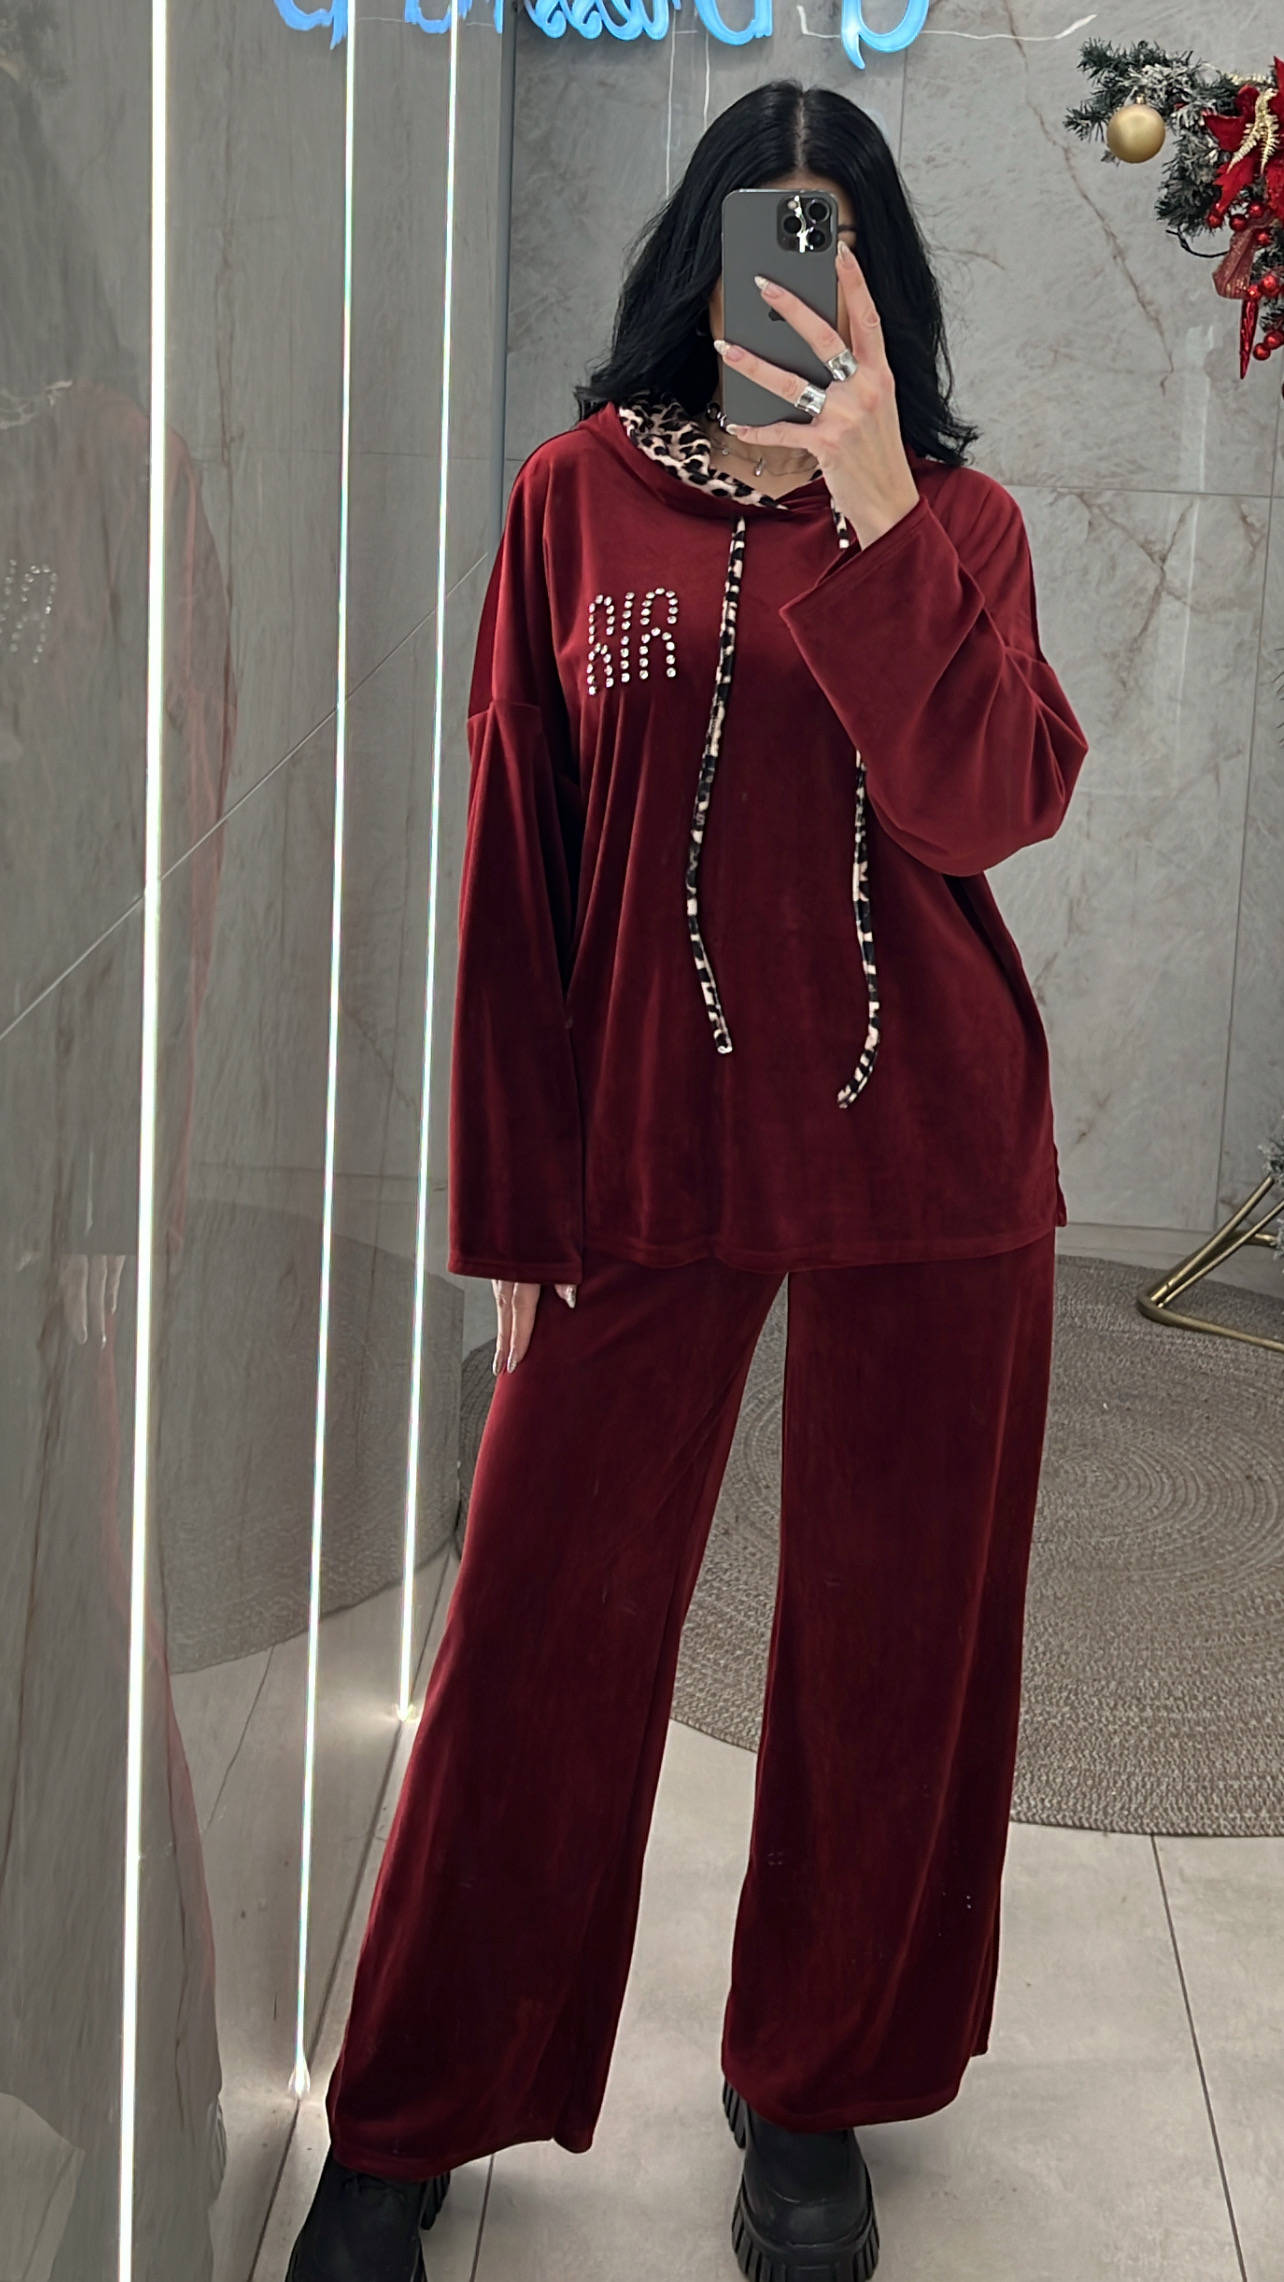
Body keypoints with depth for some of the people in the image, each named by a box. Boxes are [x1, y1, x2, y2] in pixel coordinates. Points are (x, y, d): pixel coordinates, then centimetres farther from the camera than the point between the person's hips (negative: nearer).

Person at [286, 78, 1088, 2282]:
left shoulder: (955, 520, 5)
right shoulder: (583, 495, 4)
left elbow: (987, 804, -12)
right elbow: (517, 859, 3)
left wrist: (873, 503, -20)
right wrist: (512, 1197, 1)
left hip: (926, 1141, 1)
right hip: (651, 1143, -1)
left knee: (888, 1644, 9)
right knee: (538, 1634, 1)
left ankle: (813, 2098, 29)